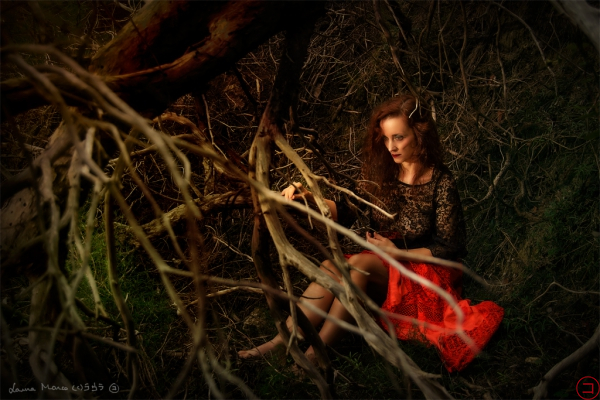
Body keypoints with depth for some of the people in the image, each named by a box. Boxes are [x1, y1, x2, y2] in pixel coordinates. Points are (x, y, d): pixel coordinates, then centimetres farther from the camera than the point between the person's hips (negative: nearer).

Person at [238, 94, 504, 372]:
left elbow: (448, 248, -11)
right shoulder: (381, 171, -1)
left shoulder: (441, 183, -15)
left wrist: (398, 253, -21)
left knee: (359, 263, -32)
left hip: (428, 272, -5)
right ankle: (282, 341, -33)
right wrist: (310, 197, -18)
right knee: (332, 267, -26)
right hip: (384, 268, 5)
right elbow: (347, 214, -1)